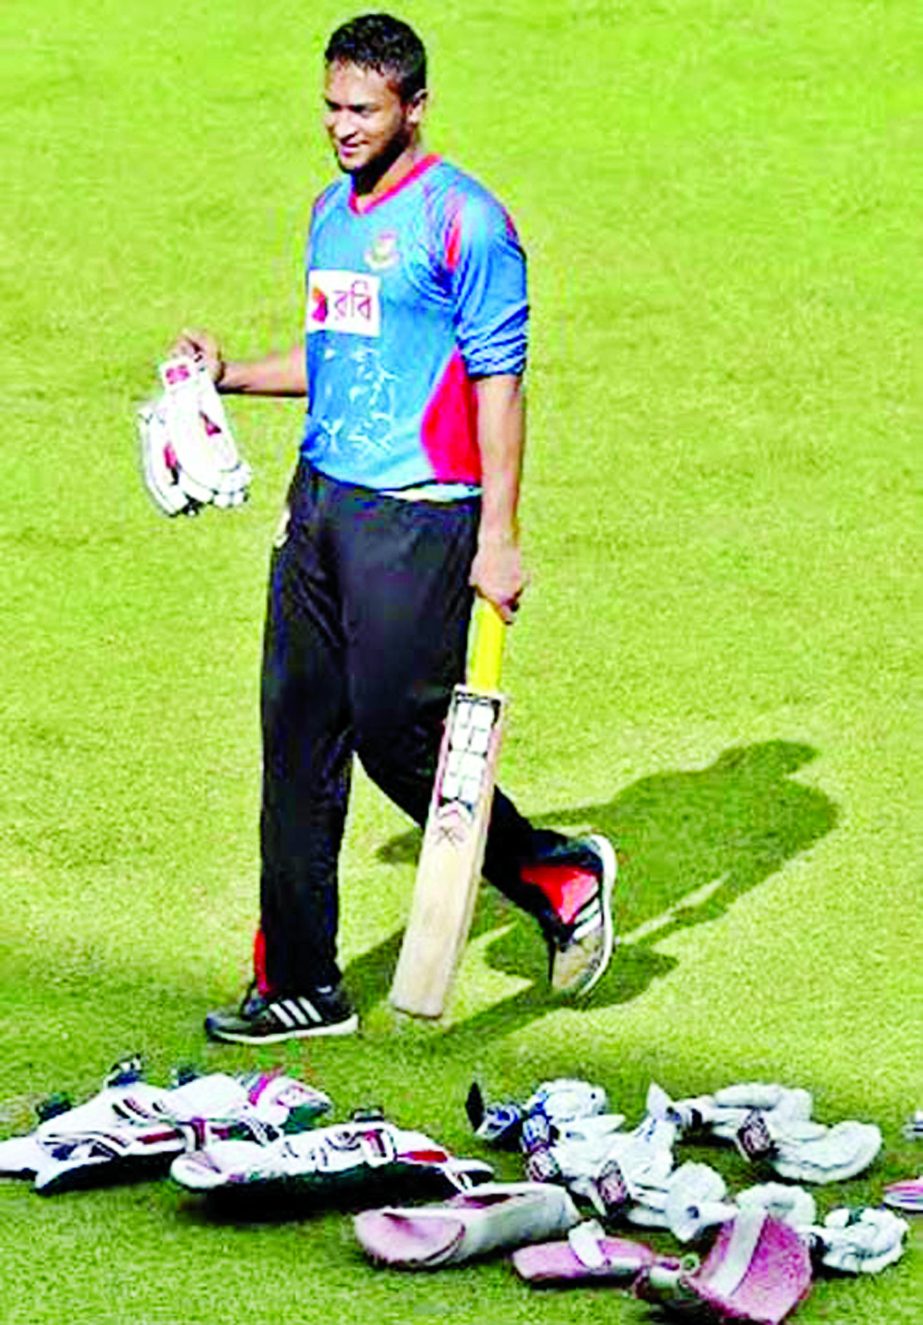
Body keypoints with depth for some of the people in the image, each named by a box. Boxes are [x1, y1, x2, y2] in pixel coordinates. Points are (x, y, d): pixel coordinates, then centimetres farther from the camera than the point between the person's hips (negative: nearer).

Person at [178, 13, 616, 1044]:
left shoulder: (464, 222, -10)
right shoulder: (332, 211, 16)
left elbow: (498, 381, -12)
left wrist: (497, 534, -16)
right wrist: (229, 375, 14)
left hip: (416, 515, -8)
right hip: (322, 499, 8)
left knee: (397, 737, -7)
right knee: (297, 736, 5)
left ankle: (557, 878, 18)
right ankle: (299, 986, 11)